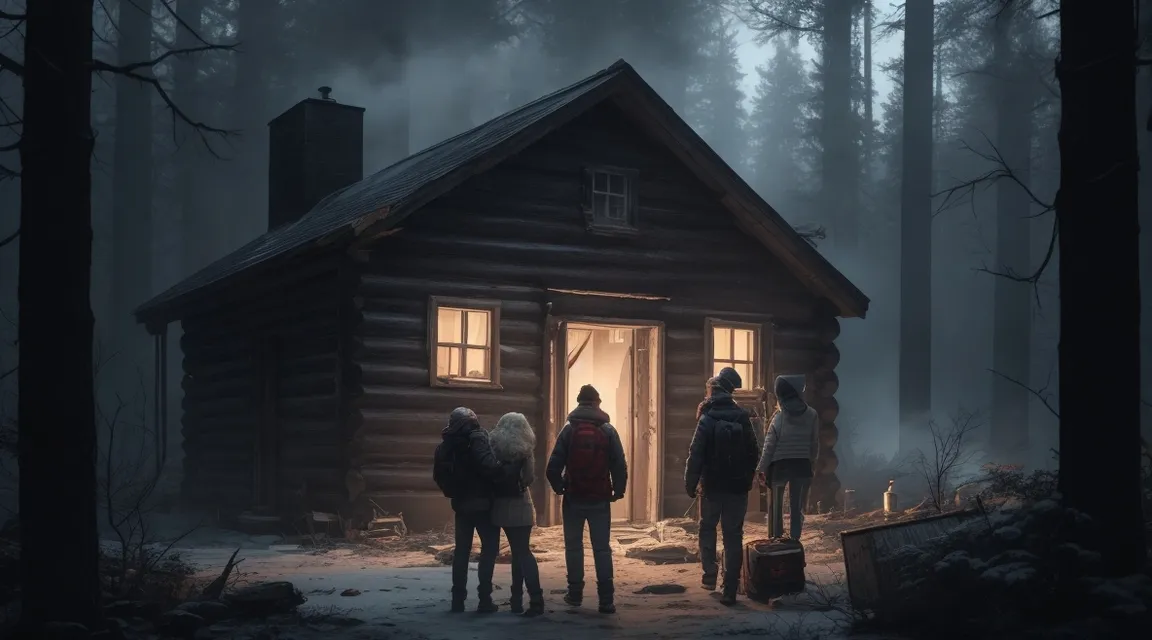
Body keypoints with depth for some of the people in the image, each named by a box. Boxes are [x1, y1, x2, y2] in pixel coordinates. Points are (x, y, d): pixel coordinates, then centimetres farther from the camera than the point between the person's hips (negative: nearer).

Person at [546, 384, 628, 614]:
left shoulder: (568, 430, -3)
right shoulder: (607, 430, -2)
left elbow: (554, 466, -8)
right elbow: (620, 465, -6)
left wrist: (559, 488, 6)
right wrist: (617, 491, 5)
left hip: (573, 498, 0)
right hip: (600, 499, 0)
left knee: (573, 546, 12)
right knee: (602, 548, 1)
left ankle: (575, 593, 14)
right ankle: (606, 599, -5)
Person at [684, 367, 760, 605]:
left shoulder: (707, 420, -11)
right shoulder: (742, 417, -2)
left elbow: (695, 455, -13)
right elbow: (752, 452, 4)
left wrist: (690, 484, -4)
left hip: (713, 486, -2)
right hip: (738, 487, 2)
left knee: (707, 528, 19)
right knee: (734, 536, 5)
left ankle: (710, 574, 10)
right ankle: (729, 589, 1)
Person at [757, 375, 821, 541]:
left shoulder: (779, 416, -9)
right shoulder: (811, 414, -1)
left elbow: (769, 445, -9)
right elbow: (815, 443, 5)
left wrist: (761, 468, -5)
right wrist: (812, 463, 18)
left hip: (780, 465, -2)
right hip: (802, 465, 2)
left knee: (777, 507, 13)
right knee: (797, 508, 9)